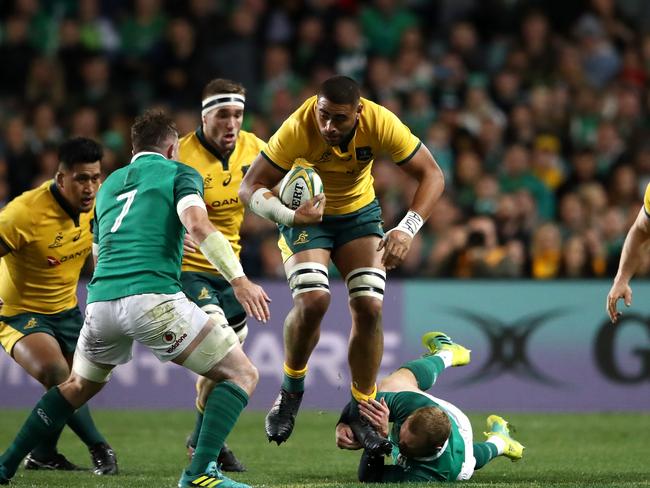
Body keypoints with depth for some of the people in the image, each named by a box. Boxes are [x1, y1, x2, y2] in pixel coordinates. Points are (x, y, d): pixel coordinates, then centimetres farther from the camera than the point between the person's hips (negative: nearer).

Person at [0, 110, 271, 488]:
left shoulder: (109, 185, 28)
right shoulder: (179, 173, 10)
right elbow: (197, 223, -10)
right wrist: (238, 279, -17)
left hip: (101, 300, 6)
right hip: (153, 297, -6)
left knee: (79, 385, 33)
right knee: (242, 374, 1)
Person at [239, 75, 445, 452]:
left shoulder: (380, 123, -28)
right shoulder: (298, 129, -32)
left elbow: (432, 175, -20)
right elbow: (250, 187, -27)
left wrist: (408, 228, -35)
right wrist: (290, 216, -46)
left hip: (360, 212, 2)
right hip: (307, 212, -2)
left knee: (369, 307, -11)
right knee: (313, 299, -25)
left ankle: (362, 412, 7)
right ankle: (291, 390, 2)